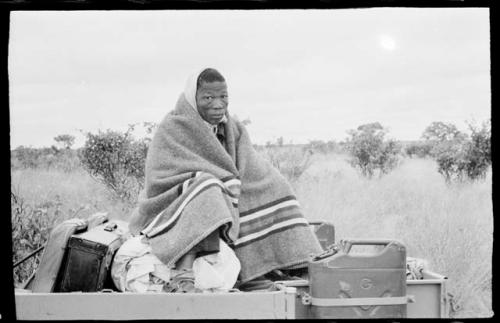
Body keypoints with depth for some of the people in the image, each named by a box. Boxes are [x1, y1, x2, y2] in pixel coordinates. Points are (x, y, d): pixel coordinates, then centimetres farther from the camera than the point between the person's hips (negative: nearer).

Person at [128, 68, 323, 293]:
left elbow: (256, 174, 3)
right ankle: (183, 275, -50)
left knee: (274, 188, -4)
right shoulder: (172, 130, -12)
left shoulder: (234, 130, 7)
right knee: (205, 192, -36)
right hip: (174, 213, -6)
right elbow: (159, 181, -21)